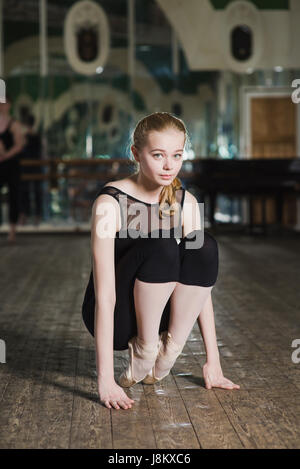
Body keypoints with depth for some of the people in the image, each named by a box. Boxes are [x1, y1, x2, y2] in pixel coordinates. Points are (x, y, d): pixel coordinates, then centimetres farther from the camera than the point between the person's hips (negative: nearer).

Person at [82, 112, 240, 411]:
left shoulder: (185, 202, -4)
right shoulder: (111, 201, -20)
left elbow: (201, 284, -4)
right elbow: (105, 296, -25)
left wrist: (213, 362, -8)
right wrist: (105, 379, -29)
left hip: (157, 313, 5)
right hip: (116, 321, -5)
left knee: (204, 246, -21)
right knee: (161, 245, -30)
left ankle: (167, 354, -12)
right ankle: (144, 352, -15)